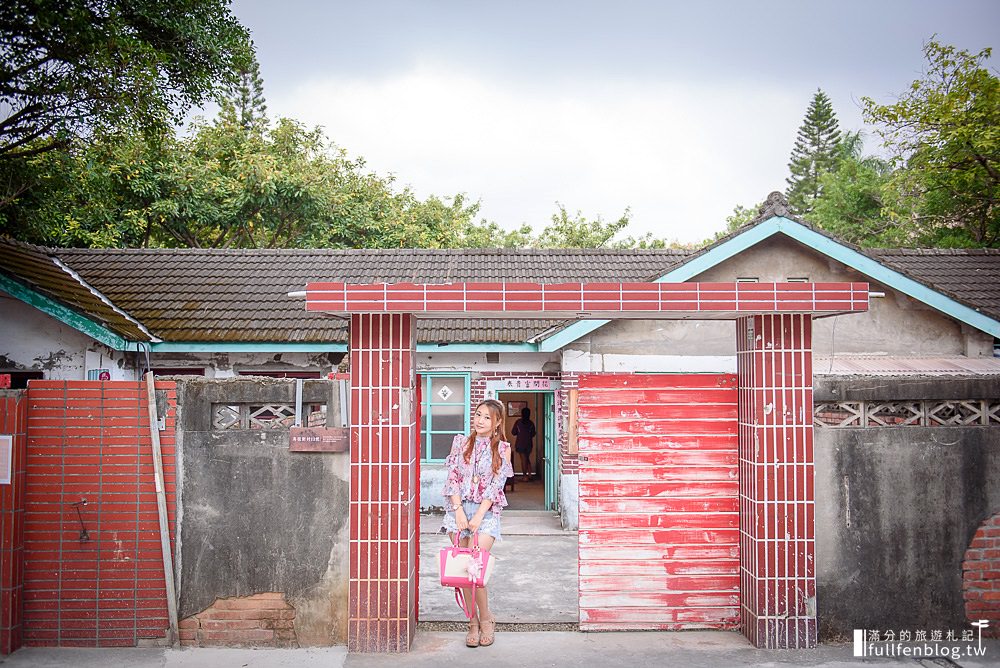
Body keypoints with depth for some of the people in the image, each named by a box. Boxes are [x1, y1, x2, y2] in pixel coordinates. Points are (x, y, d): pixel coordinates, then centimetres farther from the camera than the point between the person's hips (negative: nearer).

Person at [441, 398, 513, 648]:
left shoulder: (502, 448, 3)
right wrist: (459, 511, -8)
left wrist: (478, 516, -11)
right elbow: (452, 478, 3)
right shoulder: (460, 442, 8)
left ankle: (486, 619, 6)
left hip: (486, 512, -2)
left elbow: (495, 485, -3)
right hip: (459, 508, 2)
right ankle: (474, 622, 13)